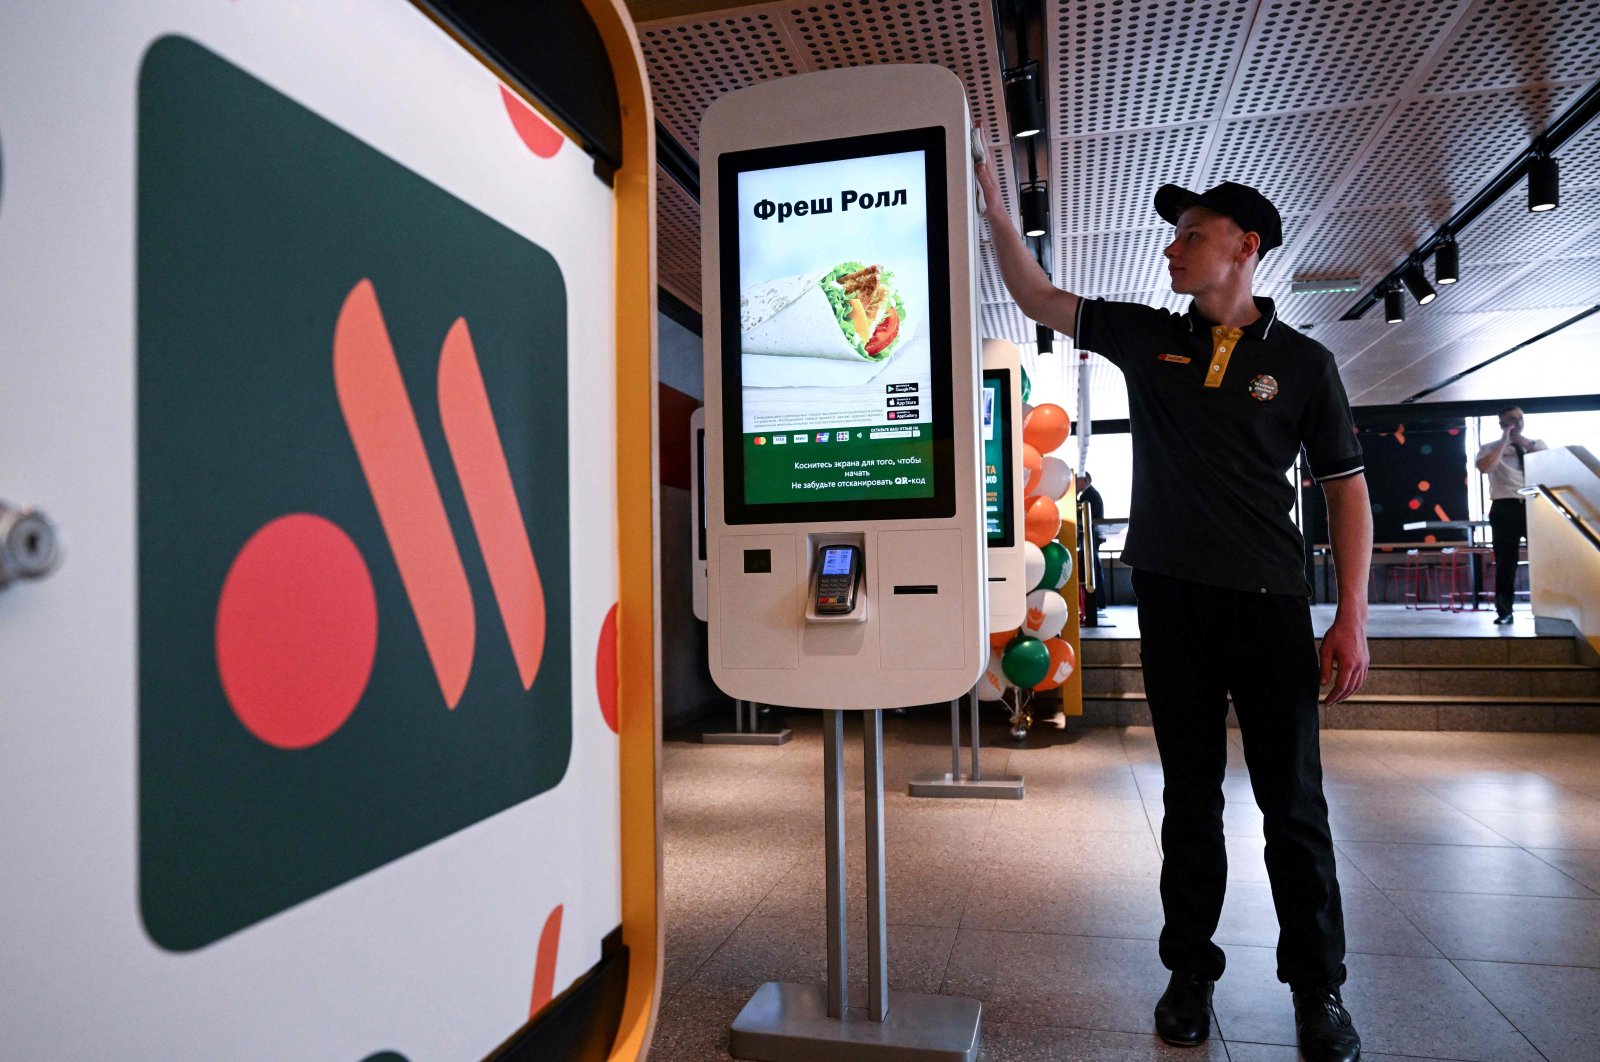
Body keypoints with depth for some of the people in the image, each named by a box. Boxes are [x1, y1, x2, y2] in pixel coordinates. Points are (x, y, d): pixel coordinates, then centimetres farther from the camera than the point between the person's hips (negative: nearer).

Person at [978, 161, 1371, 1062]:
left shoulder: (1301, 361, 1)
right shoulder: (1148, 338, 8)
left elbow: (1347, 488, 1)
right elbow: (1038, 296, 7)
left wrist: (1353, 617, -5)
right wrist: (994, 203, -2)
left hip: (1270, 606, -2)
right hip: (1171, 600, 2)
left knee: (1293, 799, 4)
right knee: (1191, 793, 11)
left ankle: (1318, 986, 21)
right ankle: (1191, 970, 23)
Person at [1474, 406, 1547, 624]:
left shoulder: (1537, 444, 16)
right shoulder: (1490, 448, 6)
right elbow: (1485, 467, -15)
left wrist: (1526, 442, -4)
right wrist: (1504, 441, -9)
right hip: (1505, 508, -2)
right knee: (1505, 560, 0)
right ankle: (1504, 611, 4)